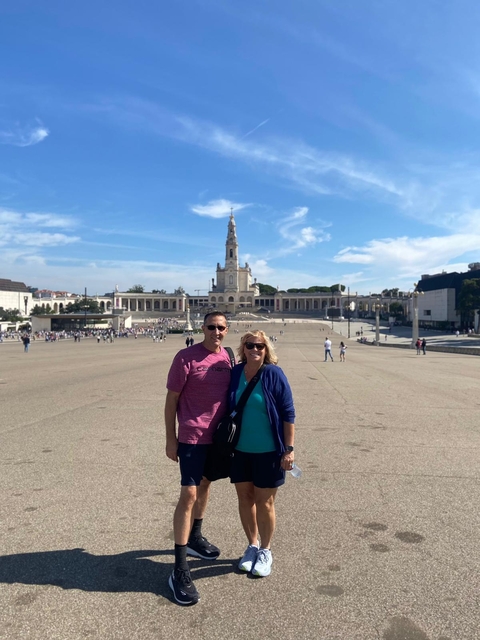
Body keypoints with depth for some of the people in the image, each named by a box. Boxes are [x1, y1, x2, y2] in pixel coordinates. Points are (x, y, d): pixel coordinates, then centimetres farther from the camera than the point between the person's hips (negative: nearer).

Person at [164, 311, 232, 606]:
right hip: (192, 437, -6)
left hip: (218, 435, 6)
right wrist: (170, 439, -9)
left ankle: (195, 538, 42)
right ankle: (180, 570, 3)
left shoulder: (226, 357, 2)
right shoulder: (186, 357, -14)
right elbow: (171, 399, -9)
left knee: (205, 485, 21)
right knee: (189, 494, -7)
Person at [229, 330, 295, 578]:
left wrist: (288, 449, -12)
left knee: (264, 502, 9)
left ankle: (265, 551, 31)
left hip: (268, 451, -4)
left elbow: (288, 414, -11)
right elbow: (226, 408, 8)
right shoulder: (234, 373, -3)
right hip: (240, 450, 4)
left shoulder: (274, 374, -13)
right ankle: (252, 545, 37)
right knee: (245, 498, 15)